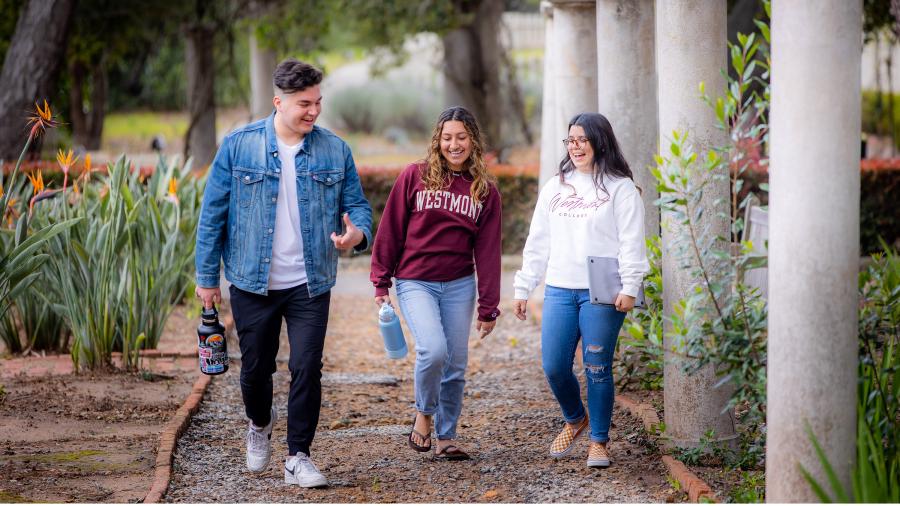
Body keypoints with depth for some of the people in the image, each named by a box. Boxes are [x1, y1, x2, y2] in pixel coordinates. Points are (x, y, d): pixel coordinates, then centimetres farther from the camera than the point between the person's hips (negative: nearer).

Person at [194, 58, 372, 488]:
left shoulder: (335, 151, 0)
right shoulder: (238, 146, -4)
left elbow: (357, 205, 7)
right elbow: (213, 213, 0)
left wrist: (357, 234, -18)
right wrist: (207, 276, -1)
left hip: (310, 286, 0)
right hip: (253, 284, 0)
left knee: (307, 370, -3)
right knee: (256, 368, 13)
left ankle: (298, 457, 9)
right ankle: (260, 424, 43)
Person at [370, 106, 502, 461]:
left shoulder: (485, 191, 6)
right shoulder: (415, 177, -1)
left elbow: (487, 252, 5)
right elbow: (390, 231, 2)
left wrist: (488, 308, 4)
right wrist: (381, 283, 0)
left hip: (459, 285, 3)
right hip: (415, 282, -3)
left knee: (455, 364, 3)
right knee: (433, 350, -22)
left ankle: (446, 436, 18)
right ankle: (424, 414, 4)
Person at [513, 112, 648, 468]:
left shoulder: (620, 188, 1)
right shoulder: (554, 187, 16)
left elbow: (632, 242, -5)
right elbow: (538, 242, 17)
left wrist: (629, 288, -14)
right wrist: (523, 288, 13)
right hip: (559, 291, 4)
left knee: (597, 369, -3)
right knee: (554, 367, 0)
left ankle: (599, 441, 9)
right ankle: (575, 419, 27)